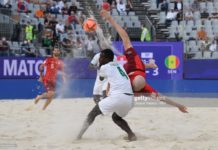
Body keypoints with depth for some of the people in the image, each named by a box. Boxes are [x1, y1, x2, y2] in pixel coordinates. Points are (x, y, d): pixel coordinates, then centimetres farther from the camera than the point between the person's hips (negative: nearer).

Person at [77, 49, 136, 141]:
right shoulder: (119, 66, 23)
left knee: (93, 113, 8)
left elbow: (101, 78, 28)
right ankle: (131, 134, 11)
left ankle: (79, 136, 4)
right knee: (116, 117, 31)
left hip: (118, 96, -6)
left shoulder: (104, 67, 7)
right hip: (130, 99, 7)